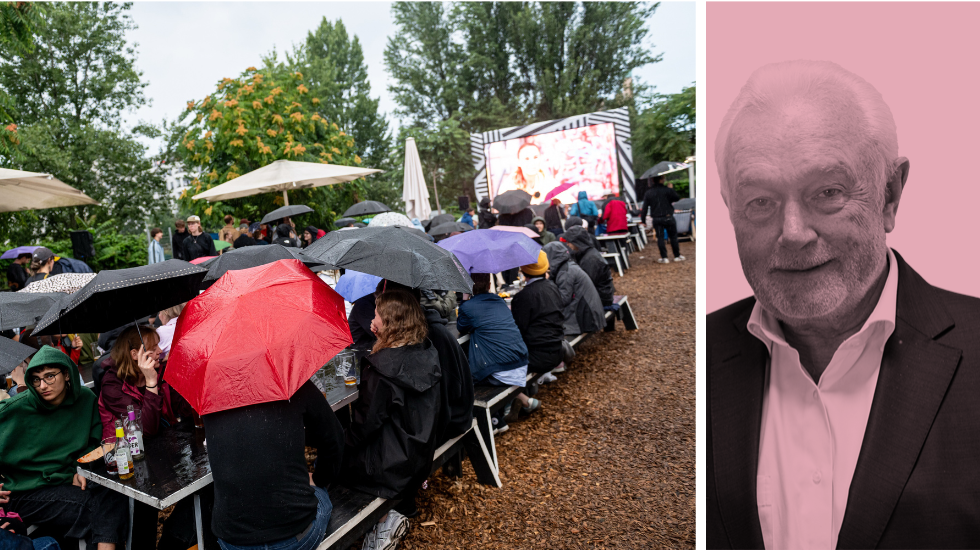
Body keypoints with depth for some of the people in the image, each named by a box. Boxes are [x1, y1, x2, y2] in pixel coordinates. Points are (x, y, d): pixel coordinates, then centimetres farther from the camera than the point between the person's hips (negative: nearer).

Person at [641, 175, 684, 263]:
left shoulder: (648, 194, 3)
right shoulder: (668, 190, -7)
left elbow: (645, 207, 2)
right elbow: (677, 198, 5)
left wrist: (643, 218, 8)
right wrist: (672, 189, 15)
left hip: (656, 219, 2)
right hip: (668, 217, -2)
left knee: (660, 237, 5)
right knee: (673, 236, 9)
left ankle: (664, 257, 3)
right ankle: (677, 256, 15)